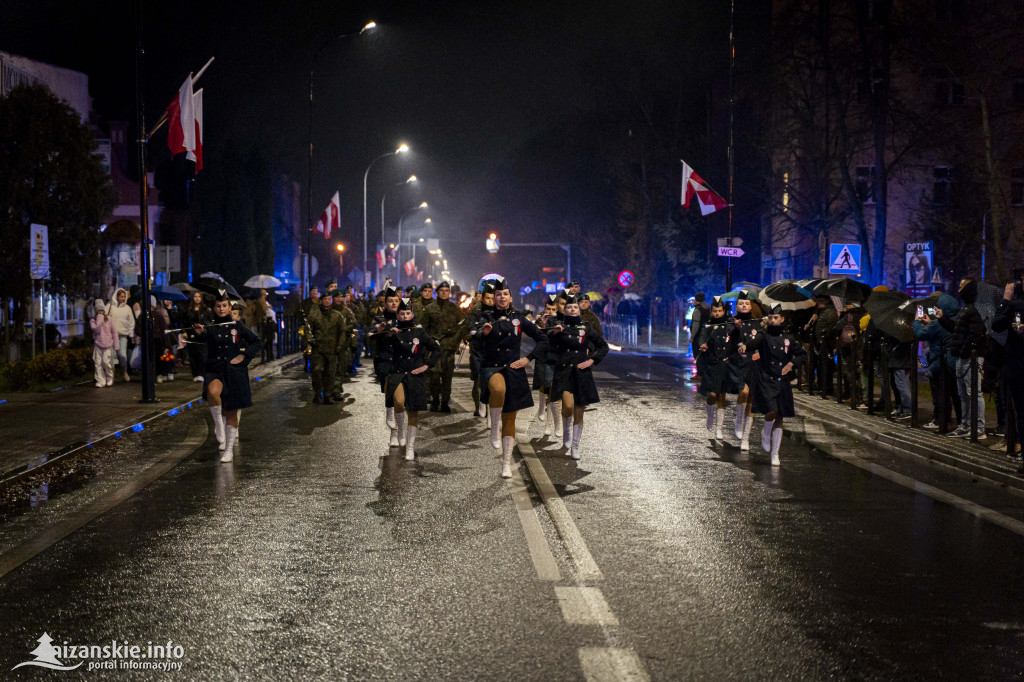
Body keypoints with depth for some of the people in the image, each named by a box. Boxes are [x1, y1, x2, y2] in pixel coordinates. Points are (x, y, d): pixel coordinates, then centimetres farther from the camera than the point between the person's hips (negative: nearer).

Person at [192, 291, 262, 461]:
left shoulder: (237, 327, 4)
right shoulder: (209, 327, 3)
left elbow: (256, 342, 9)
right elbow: (202, 337, -18)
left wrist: (244, 356, -5)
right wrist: (198, 333, -40)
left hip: (234, 371, 0)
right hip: (215, 371, 0)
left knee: (231, 412, 3)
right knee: (212, 391, -34)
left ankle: (229, 449, 14)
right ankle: (218, 422, -11)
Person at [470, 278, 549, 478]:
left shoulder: (518, 319, 6)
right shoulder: (486, 317, 1)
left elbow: (543, 339, 11)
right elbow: (474, 330, -19)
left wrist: (528, 359, 0)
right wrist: (483, 332, -42)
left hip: (512, 371, 2)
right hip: (491, 368, -2)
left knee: (510, 418, 6)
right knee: (499, 389, -39)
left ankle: (507, 464, 14)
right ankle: (494, 430, -18)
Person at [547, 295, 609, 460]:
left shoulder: (586, 328, 7)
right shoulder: (558, 327, 4)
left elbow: (603, 347, 11)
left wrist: (591, 361, -1)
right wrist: (554, 333, -24)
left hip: (582, 374, 2)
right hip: (564, 372, -2)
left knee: (579, 412, 4)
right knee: (568, 406, -21)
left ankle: (575, 447, 15)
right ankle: (566, 433, 9)